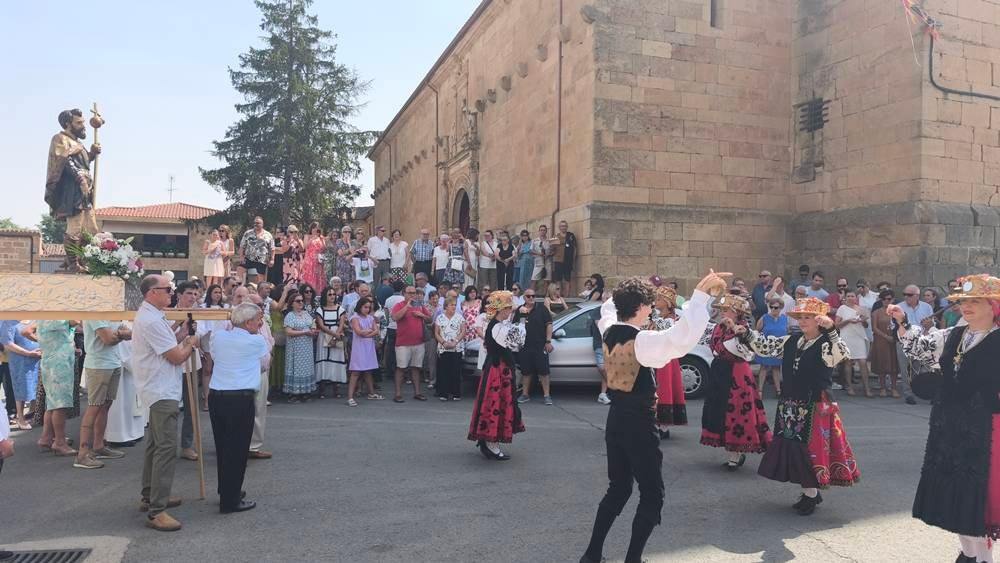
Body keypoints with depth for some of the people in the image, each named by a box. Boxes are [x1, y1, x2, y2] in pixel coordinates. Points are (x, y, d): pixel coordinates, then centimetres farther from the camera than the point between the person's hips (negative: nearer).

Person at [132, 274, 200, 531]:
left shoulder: (149, 316, 14)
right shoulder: (152, 321, -19)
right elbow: (177, 357, -17)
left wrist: (182, 337, 9)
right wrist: (191, 344, 1)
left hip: (159, 391, 12)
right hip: (163, 392, -12)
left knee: (155, 445, 19)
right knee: (166, 448, -13)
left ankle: (150, 497, 31)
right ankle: (156, 510, -12)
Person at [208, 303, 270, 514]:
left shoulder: (218, 336, 9)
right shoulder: (257, 341, -4)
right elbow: (264, 366, 13)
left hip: (215, 396, 6)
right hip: (241, 399, -6)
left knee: (222, 446, 17)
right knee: (238, 449, 2)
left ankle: (226, 491, 31)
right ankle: (230, 501, 8)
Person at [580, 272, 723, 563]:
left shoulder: (609, 331, 0)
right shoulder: (642, 340, -21)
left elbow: (607, 308, 26)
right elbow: (682, 338, -39)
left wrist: (626, 291, 24)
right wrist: (700, 294, -39)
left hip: (615, 421, 8)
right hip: (639, 425, -8)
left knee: (618, 488, 20)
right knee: (652, 495, 7)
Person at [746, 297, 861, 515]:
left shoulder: (826, 345, -11)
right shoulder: (791, 343, 8)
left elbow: (842, 355, -31)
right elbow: (766, 345, 11)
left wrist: (831, 329, -41)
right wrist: (747, 334, -3)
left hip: (815, 406, -7)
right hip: (791, 405, 7)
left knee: (811, 447, -1)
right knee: (792, 445, 11)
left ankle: (811, 494, 14)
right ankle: (810, 491, 26)